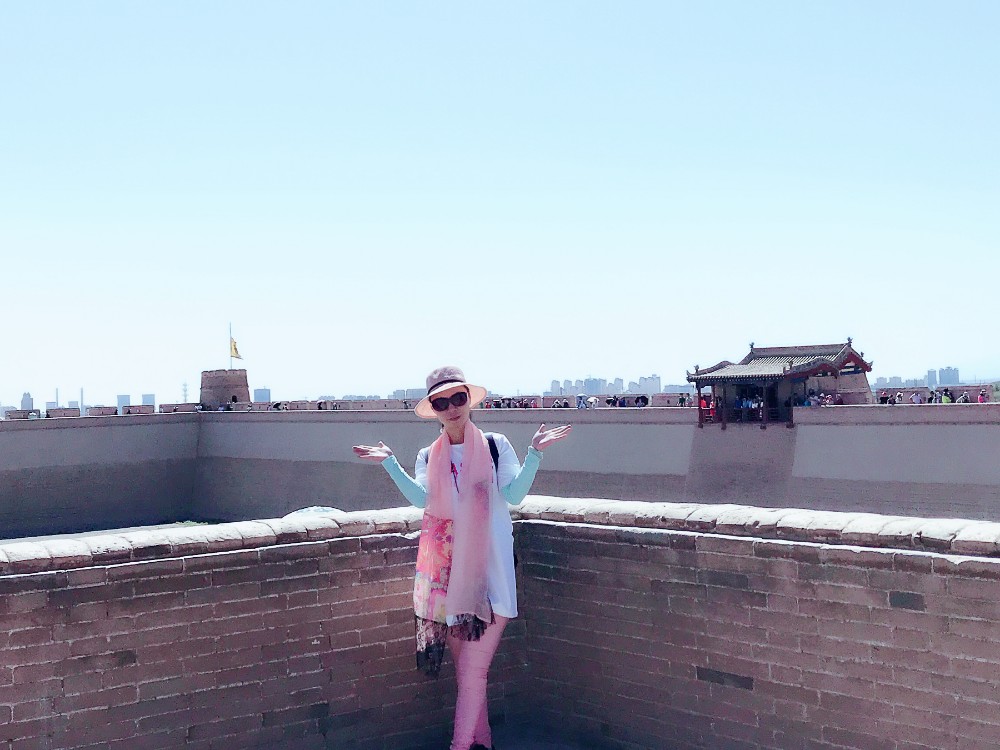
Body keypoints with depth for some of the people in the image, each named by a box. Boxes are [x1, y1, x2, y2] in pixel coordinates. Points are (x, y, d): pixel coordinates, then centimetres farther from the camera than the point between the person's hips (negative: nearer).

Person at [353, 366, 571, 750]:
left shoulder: (495, 445, 3)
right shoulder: (428, 457, 11)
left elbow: (514, 494, -9)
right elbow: (422, 498, -8)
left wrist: (534, 452, -21)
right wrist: (389, 462, -16)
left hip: (488, 571, -3)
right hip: (447, 571, 3)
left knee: (472, 670, -7)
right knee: (465, 669, 12)